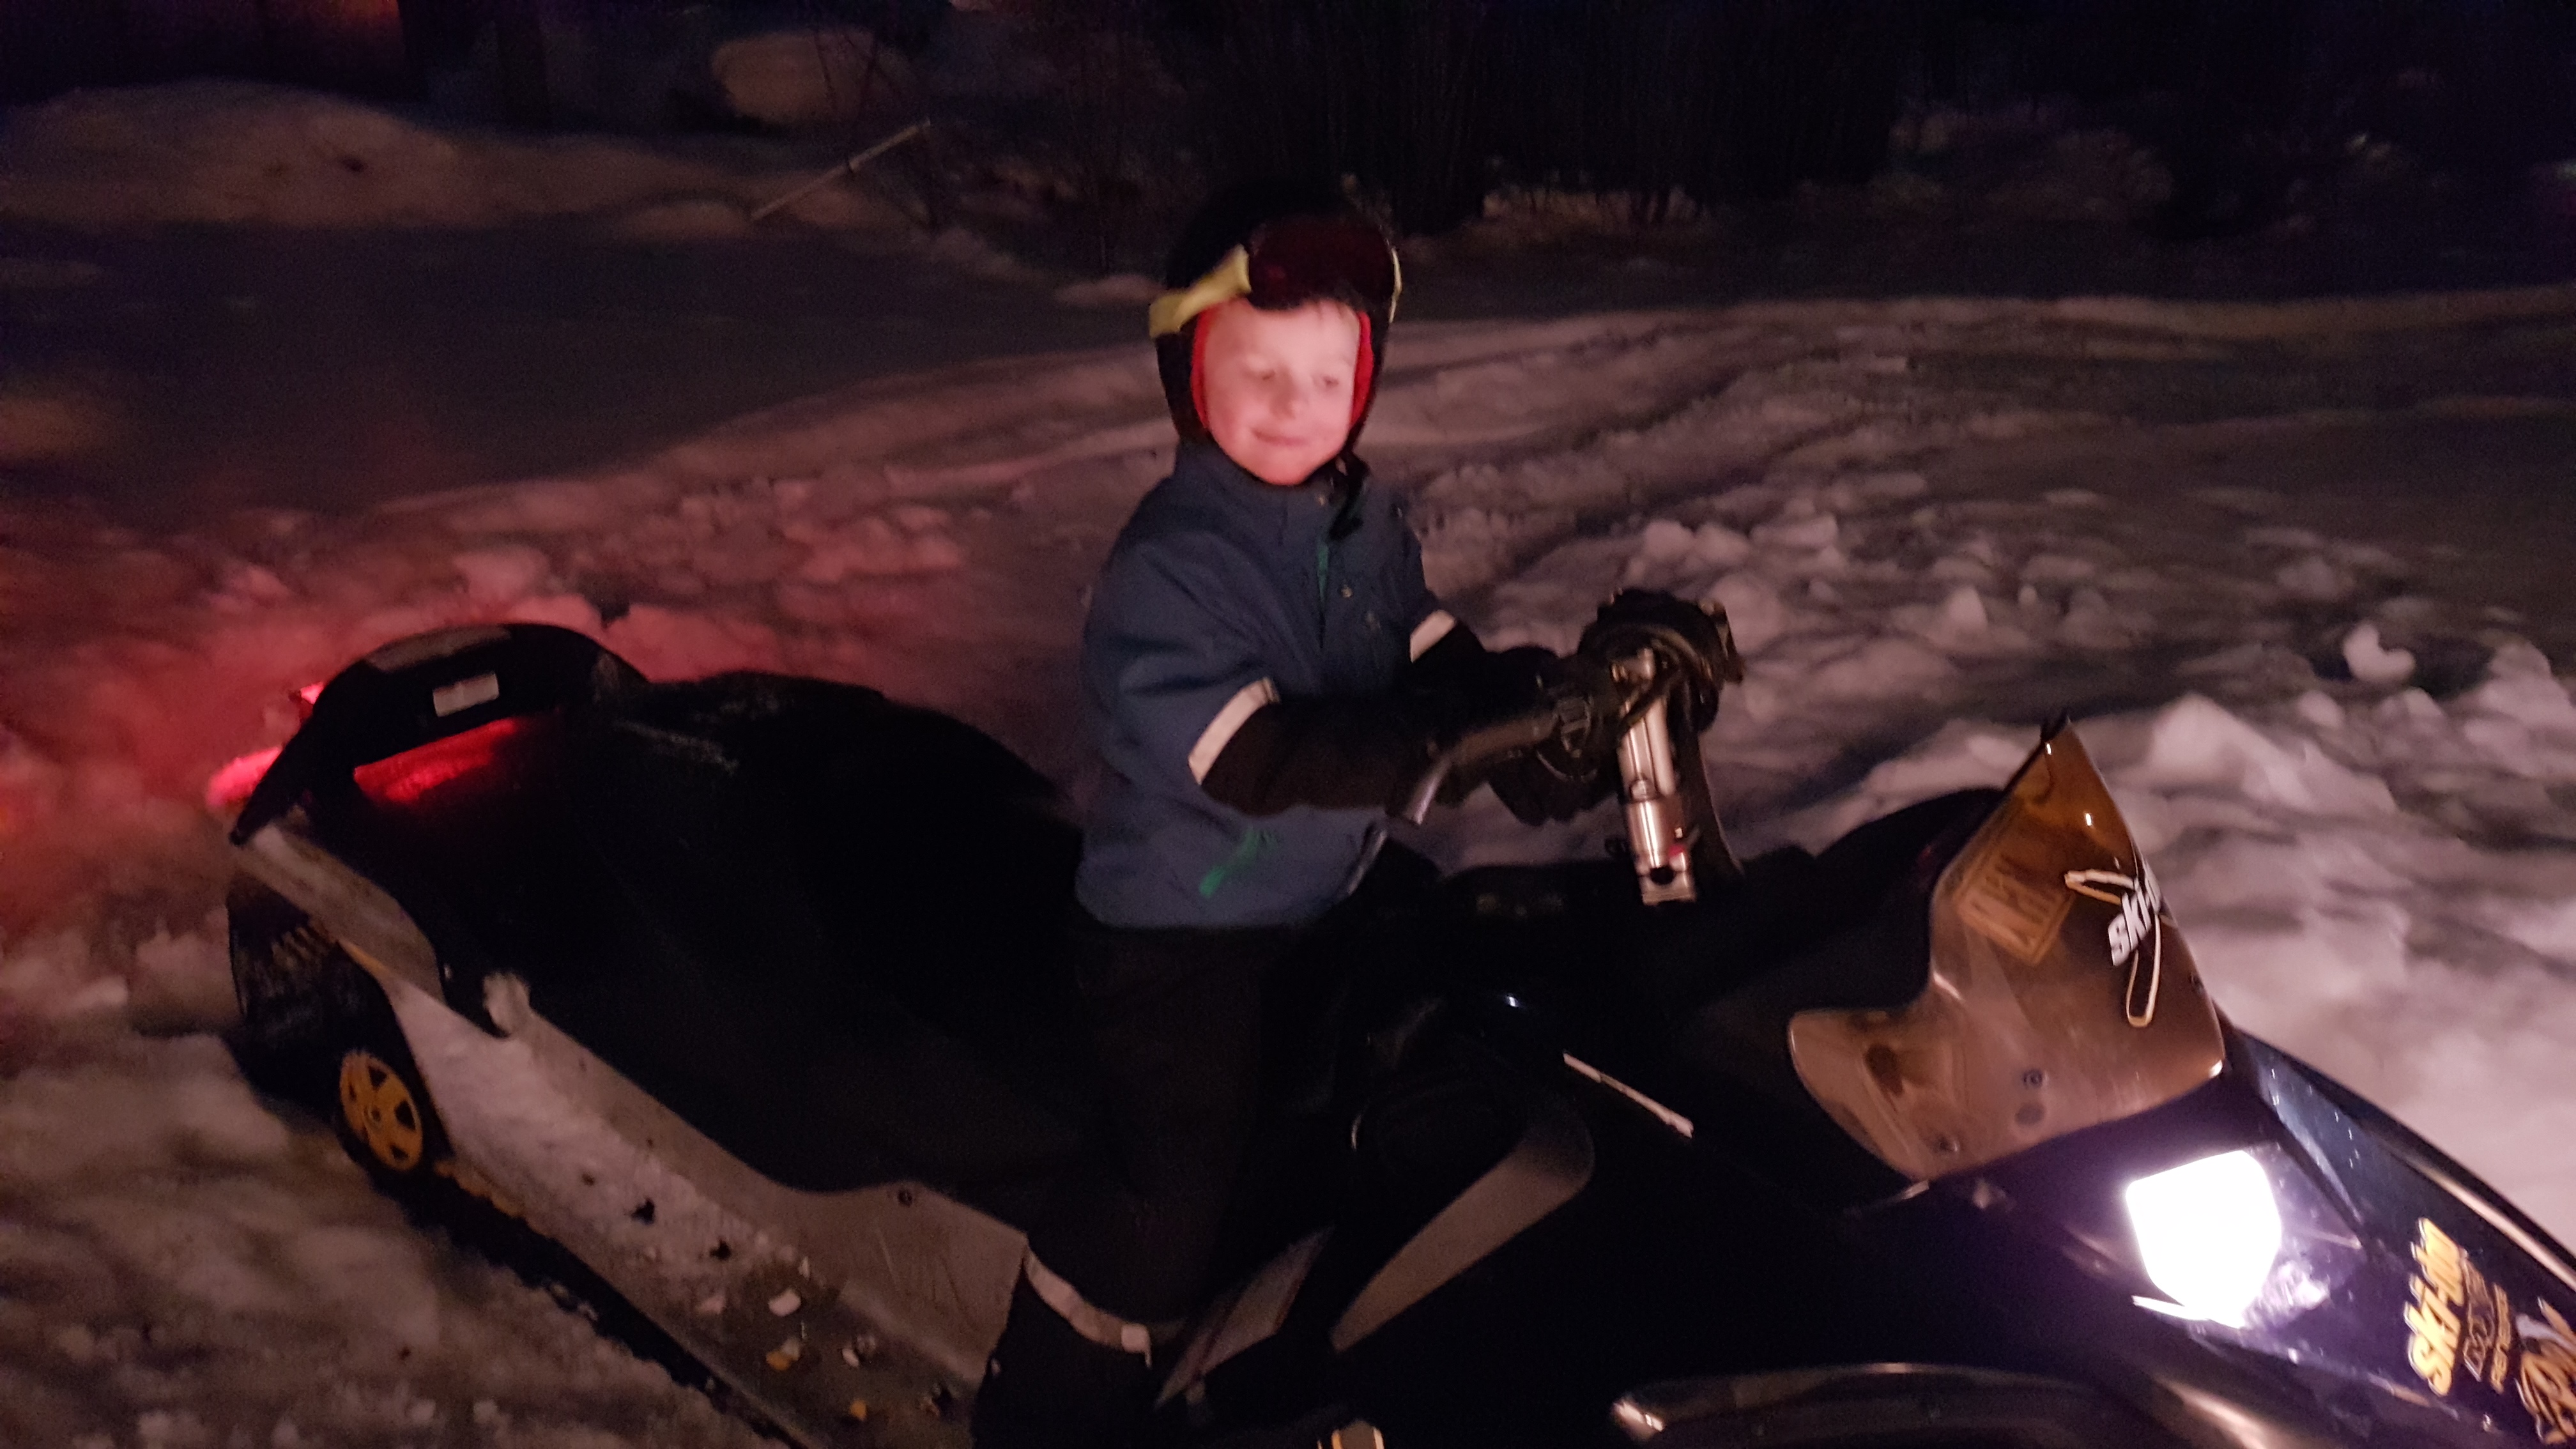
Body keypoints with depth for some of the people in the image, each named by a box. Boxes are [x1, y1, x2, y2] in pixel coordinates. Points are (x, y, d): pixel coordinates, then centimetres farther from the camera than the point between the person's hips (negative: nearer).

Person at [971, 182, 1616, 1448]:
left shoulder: (1368, 523, 3)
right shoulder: (1166, 566, -23)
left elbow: (1441, 661, -3)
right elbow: (1258, 759, -33)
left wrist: (1528, 708, -25)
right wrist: (1453, 731, -43)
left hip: (1333, 900, 8)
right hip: (1183, 931, -8)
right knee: (1168, 1194, -6)